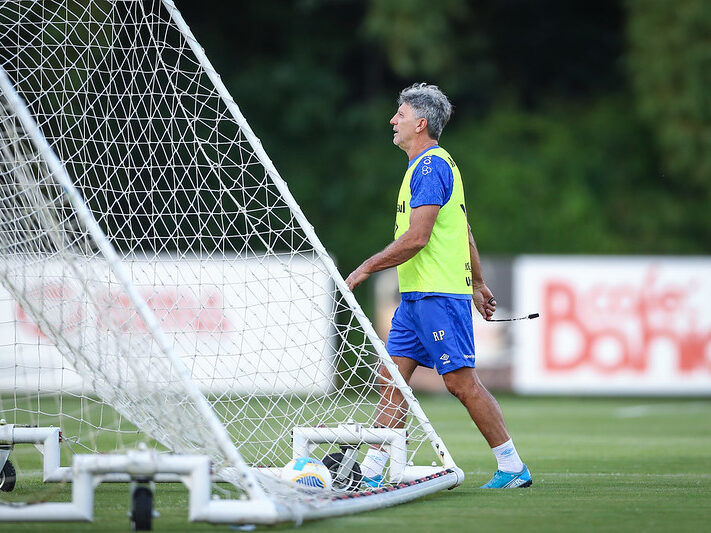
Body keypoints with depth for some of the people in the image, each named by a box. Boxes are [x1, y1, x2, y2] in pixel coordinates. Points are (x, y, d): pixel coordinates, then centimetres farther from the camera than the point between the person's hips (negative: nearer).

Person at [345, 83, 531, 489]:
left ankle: (513, 468, -1)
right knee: (392, 378, 5)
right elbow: (465, 231, 24)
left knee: (462, 380, -7)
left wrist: (368, 268, -14)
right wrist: (478, 282, 28)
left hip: (437, 295, -10)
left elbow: (417, 237, -21)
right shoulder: (430, 164, 18)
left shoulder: (432, 166, -14)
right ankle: (370, 471, 4)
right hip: (416, 297, 10)